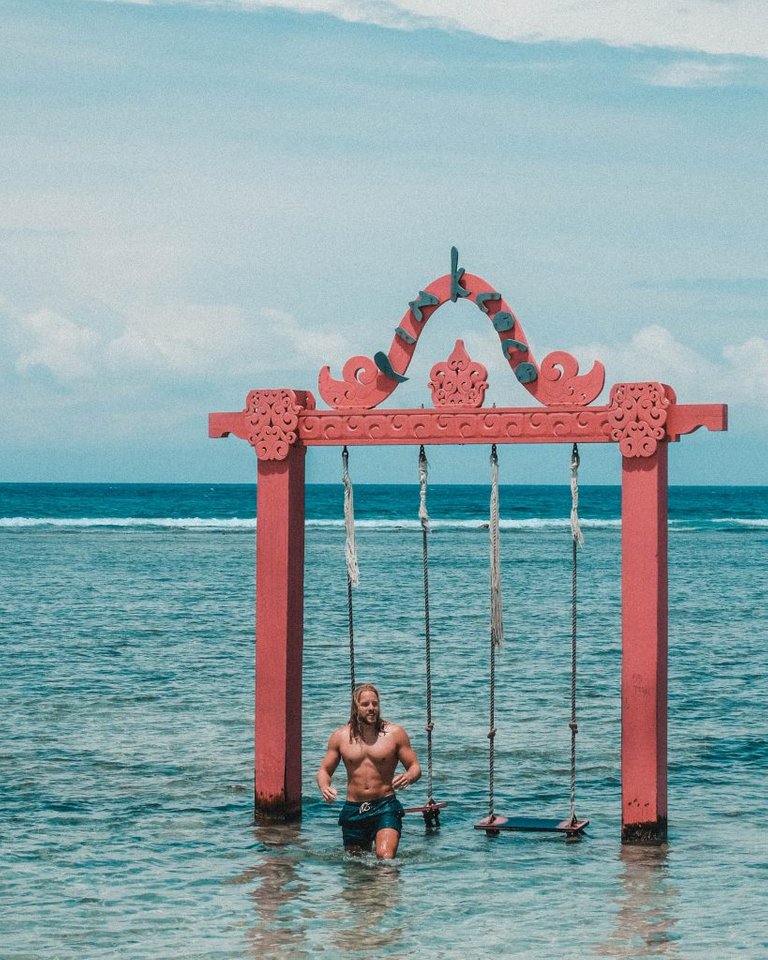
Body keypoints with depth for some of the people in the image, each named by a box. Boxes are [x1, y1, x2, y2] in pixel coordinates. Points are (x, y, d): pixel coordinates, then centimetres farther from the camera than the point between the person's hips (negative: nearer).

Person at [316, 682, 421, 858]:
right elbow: (324, 770, 13)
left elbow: (415, 767, 3)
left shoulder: (394, 733, 1)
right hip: (353, 810, 3)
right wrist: (324, 788, -10)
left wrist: (408, 778, -21)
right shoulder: (340, 736, 6)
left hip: (385, 807, -3)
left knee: (385, 857, -23)